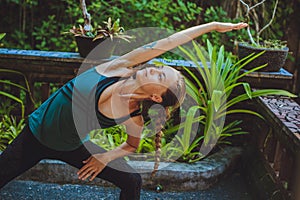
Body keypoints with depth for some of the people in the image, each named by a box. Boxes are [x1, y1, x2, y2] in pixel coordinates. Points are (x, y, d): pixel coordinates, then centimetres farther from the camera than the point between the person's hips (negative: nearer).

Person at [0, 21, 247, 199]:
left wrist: (106, 157, -16)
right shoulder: (117, 68, -23)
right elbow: (166, 43, -25)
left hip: (71, 148, 0)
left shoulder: (132, 117, -21)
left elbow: (132, 144, 1)